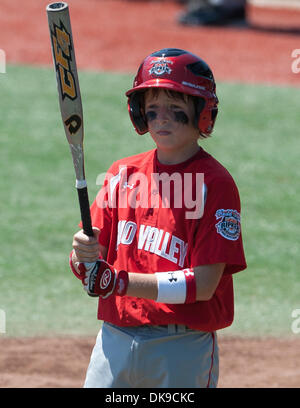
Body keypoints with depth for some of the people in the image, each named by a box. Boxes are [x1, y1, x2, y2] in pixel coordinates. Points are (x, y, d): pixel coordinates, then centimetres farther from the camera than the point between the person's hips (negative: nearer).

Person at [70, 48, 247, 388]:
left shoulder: (214, 183, -7)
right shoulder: (123, 173, 10)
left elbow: (204, 284, -15)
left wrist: (119, 282, -21)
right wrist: (83, 258, -17)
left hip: (183, 350, -5)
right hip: (115, 340, 5)